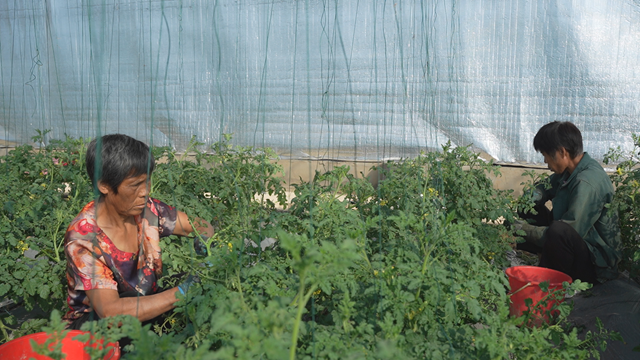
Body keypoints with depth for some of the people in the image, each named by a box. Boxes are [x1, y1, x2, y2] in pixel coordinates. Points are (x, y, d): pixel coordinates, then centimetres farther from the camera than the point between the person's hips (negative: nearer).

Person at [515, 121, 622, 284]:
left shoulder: (586, 183, -27)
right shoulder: (570, 170, 1)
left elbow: (569, 233, -29)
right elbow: (546, 187, 20)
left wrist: (525, 230, -19)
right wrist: (537, 194, -3)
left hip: (597, 264, -9)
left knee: (558, 230, -39)